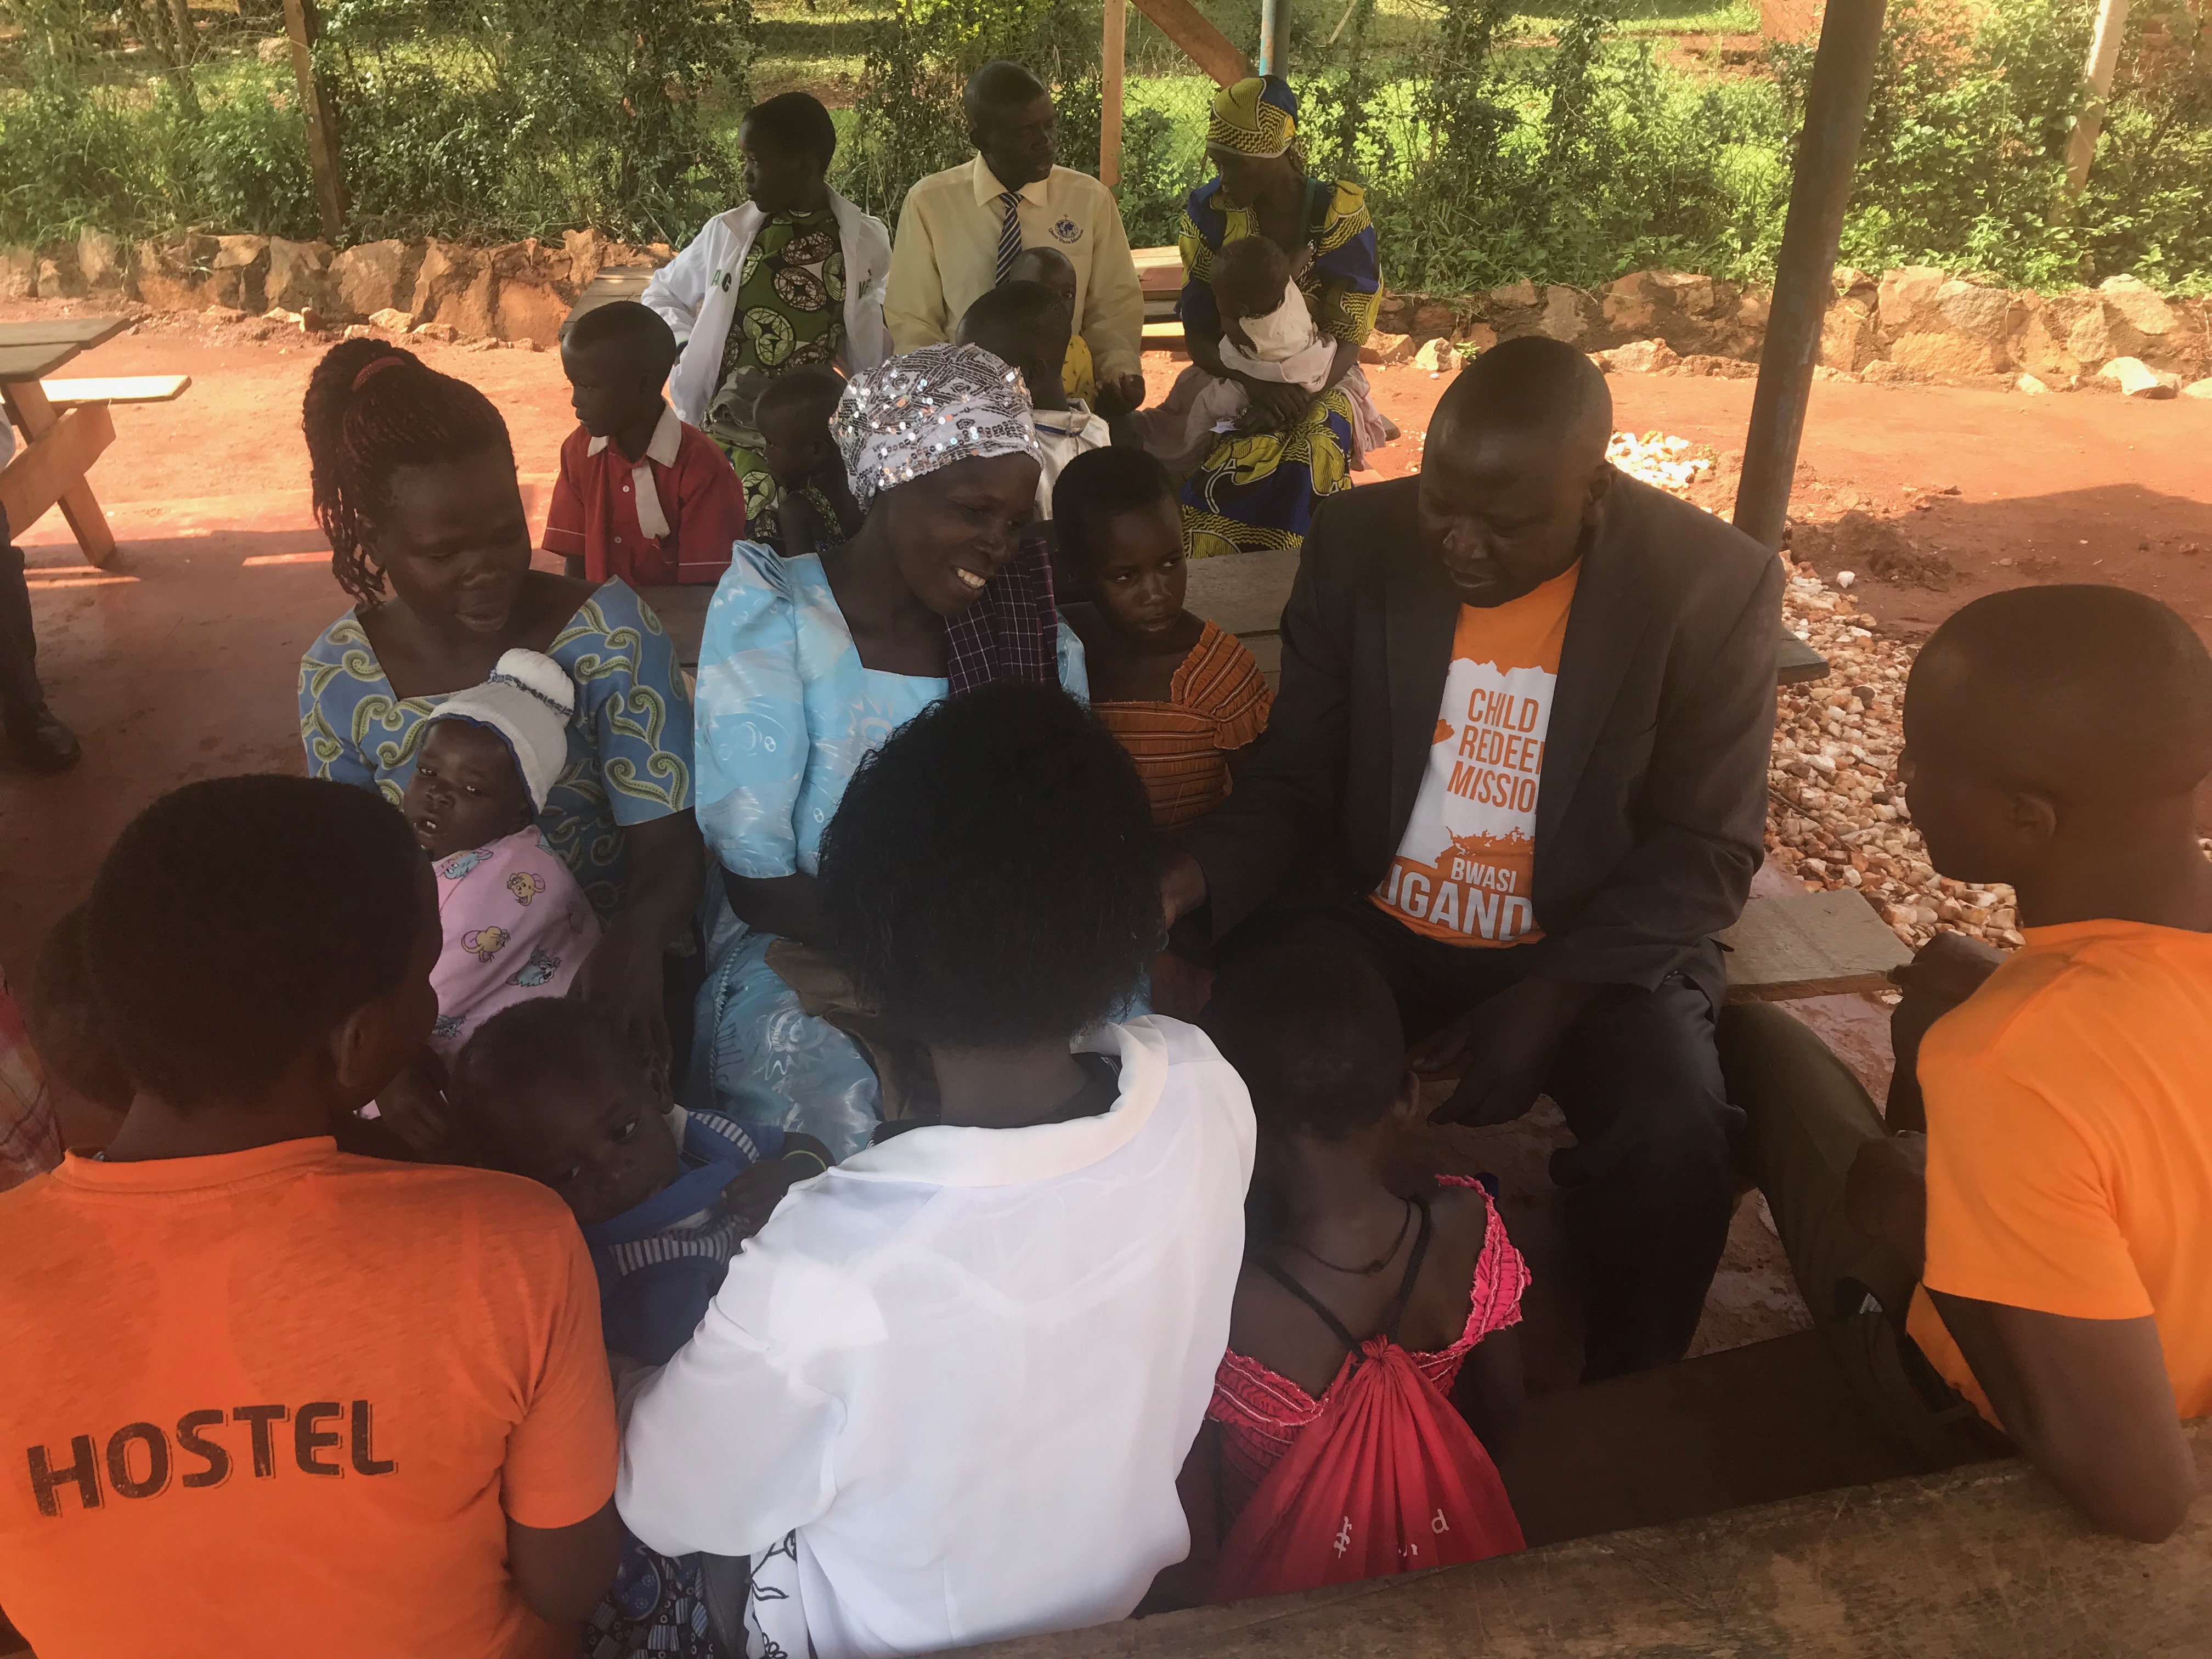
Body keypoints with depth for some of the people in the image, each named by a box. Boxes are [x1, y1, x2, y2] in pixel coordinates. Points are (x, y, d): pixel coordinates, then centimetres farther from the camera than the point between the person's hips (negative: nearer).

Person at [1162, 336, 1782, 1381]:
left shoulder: (1714, 583, -12)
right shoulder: (1359, 543, -7)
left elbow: (1706, 850, -9)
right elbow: (1292, 782, -2)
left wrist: (1549, 998, -22)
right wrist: (1183, 884, -22)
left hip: (1594, 947, -1)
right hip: (1369, 927, 2)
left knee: (1673, 1141, -29)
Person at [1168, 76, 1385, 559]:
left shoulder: (1340, 215, -10)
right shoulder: (1210, 211, -5)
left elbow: (1347, 340, -9)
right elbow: (1198, 334, -3)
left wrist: (1294, 399, -28)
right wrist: (1255, 384, -23)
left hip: (1316, 381, -1)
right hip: (1230, 376, 1)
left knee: (1310, 454, -34)